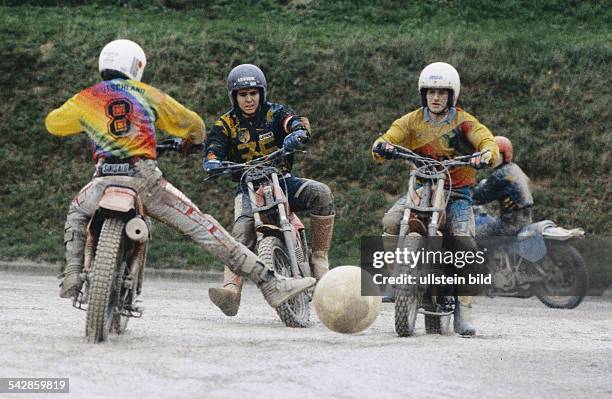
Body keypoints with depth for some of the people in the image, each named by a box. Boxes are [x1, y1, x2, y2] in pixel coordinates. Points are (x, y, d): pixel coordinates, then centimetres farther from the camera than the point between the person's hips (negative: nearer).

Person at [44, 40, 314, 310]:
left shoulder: (86, 99, 16)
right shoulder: (147, 94, 17)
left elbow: (52, 123, 33)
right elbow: (193, 123, 26)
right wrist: (193, 141, 50)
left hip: (106, 182, 0)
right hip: (145, 179, 0)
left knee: (77, 213, 34)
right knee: (203, 228, 2)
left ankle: (72, 278, 16)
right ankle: (270, 284, -3)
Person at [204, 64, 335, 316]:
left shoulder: (275, 113, 1)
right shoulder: (226, 124, 4)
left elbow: (299, 124, -19)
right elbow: (213, 150, -9)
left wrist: (297, 133, -45)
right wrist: (212, 163, -35)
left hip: (282, 179, 1)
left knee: (320, 193, -27)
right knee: (242, 229, -28)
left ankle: (319, 257, -17)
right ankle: (231, 290, -43)